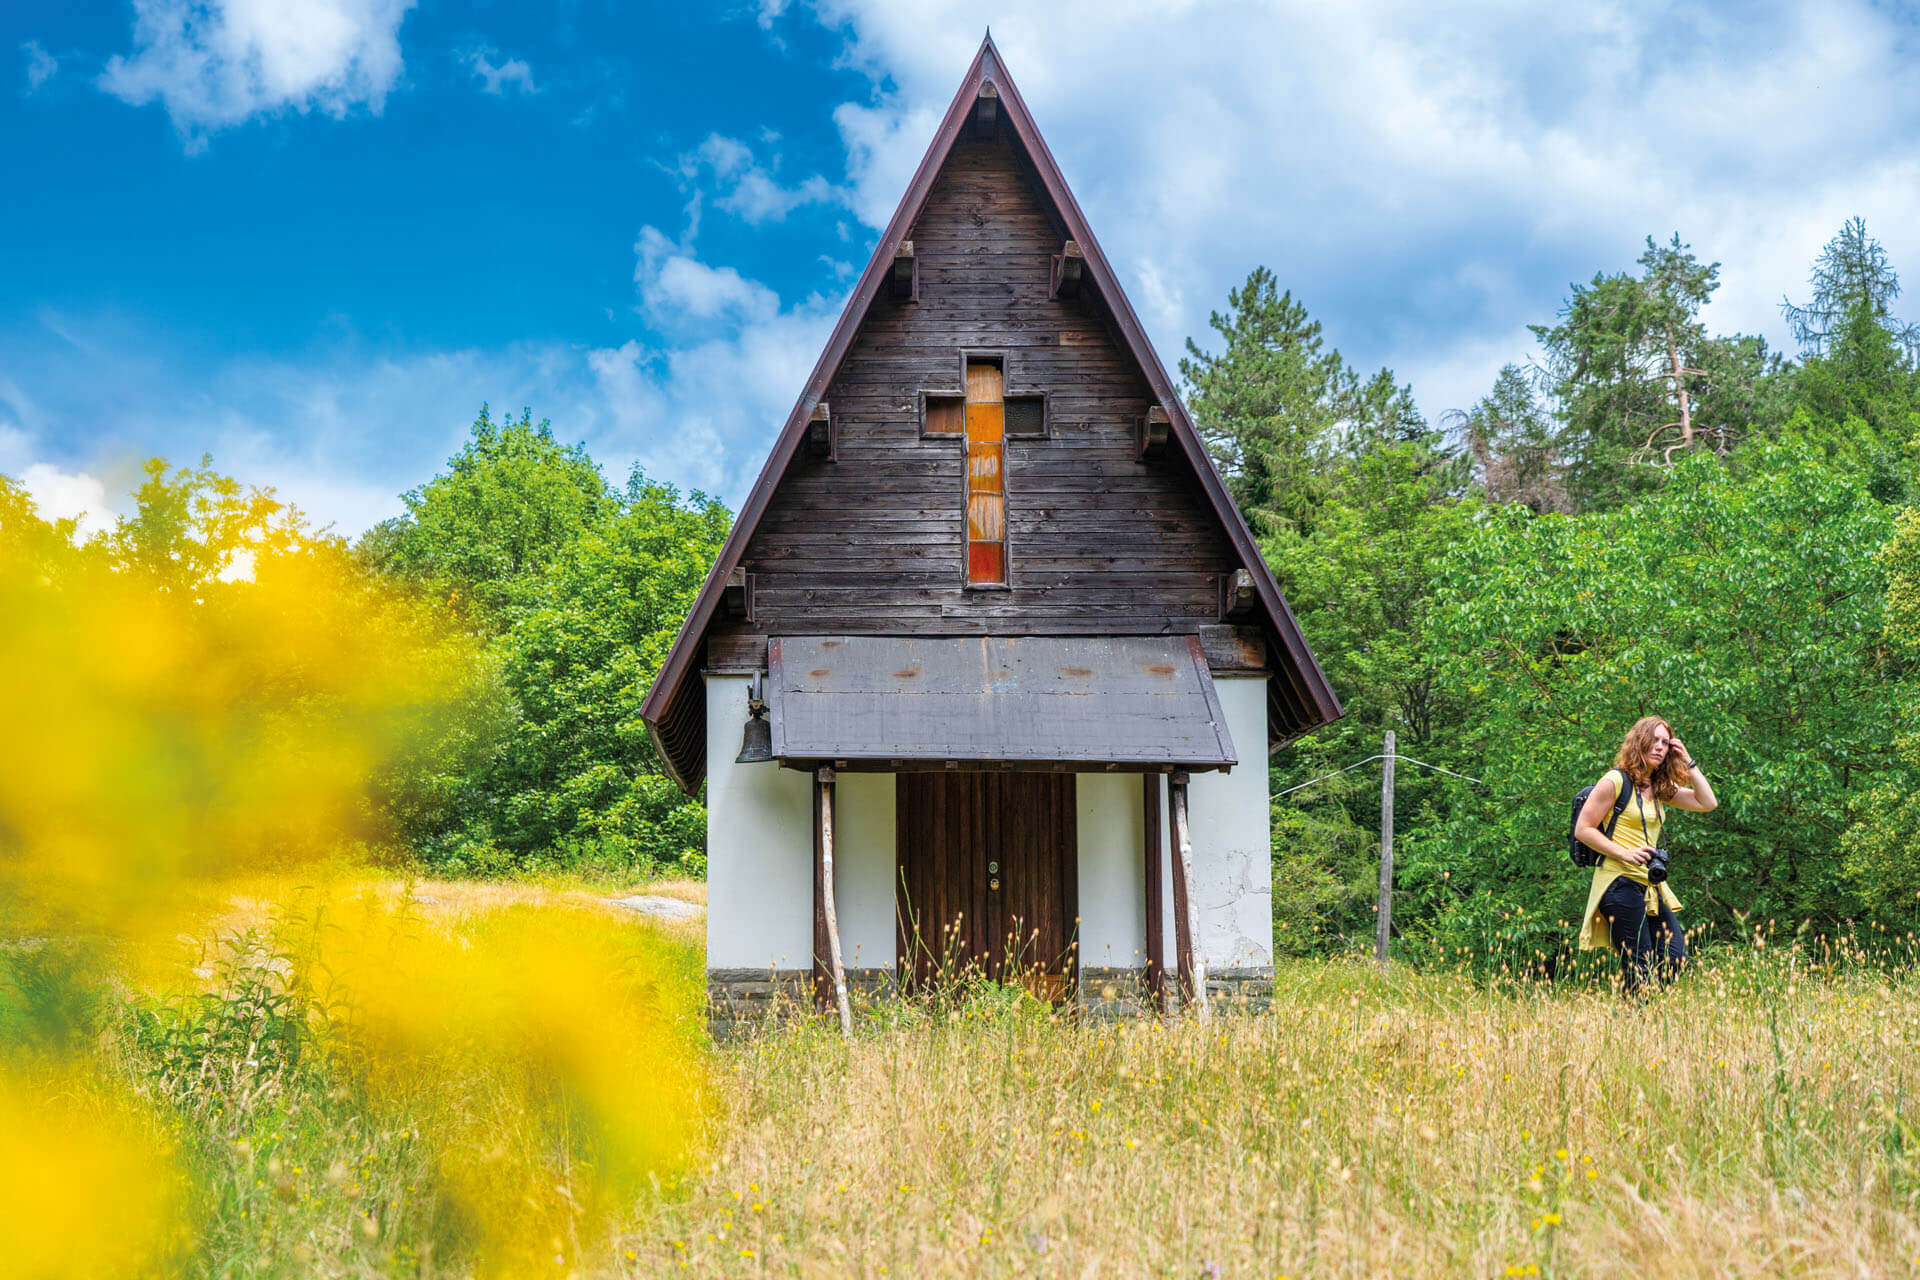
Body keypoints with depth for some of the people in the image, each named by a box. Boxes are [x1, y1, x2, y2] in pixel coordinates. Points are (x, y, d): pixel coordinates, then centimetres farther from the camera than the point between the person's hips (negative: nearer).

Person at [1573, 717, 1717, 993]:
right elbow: (1583, 829, -8)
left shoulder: (1661, 788, 17)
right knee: (1640, 969, -9)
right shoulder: (1615, 781, -5)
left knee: (1675, 959, 1)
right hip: (1620, 883, -8)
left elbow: (1707, 803, 12)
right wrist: (1625, 854, -17)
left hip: (1653, 886, 8)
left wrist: (1688, 763, 8)